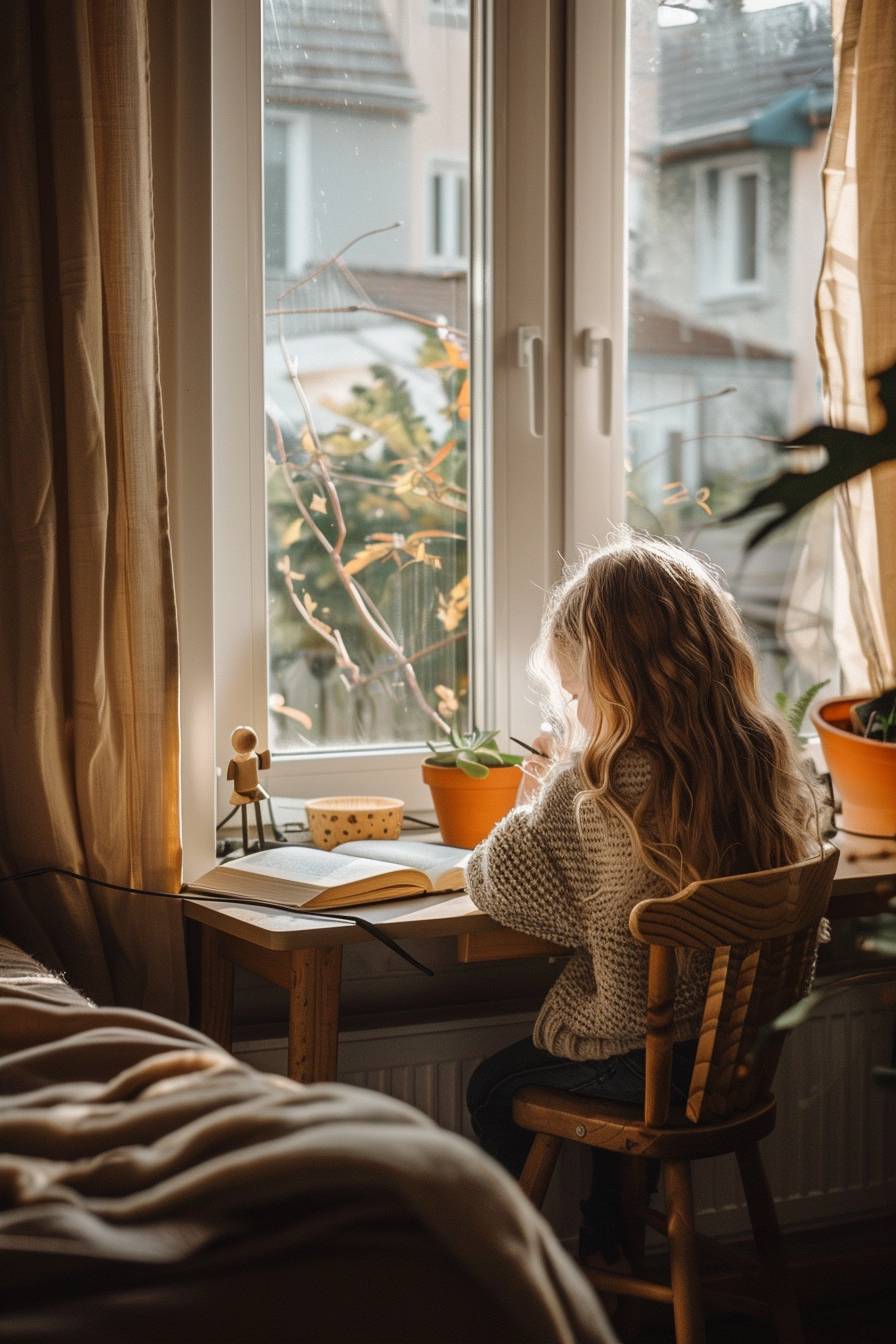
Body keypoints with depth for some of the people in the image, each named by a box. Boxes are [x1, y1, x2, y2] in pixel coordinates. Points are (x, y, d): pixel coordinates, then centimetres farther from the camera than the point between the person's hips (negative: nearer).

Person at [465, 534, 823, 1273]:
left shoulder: (591, 789, -25)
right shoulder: (771, 763, -6)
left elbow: (494, 881, -13)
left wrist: (538, 799, 5)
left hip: (637, 1063, -6)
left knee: (495, 1087, 23)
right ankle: (610, 1251, 49)